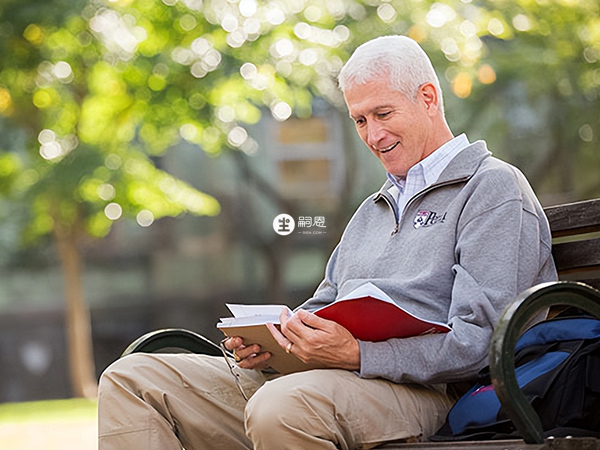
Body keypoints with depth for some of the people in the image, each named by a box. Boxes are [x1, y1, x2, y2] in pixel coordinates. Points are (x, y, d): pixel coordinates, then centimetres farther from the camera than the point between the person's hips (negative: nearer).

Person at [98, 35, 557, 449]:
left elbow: (478, 341, -11)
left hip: (411, 388, -9)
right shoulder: (374, 210, 31)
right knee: (129, 381, -6)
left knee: (284, 407, -42)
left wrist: (357, 355, -23)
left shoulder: (494, 189, 2)